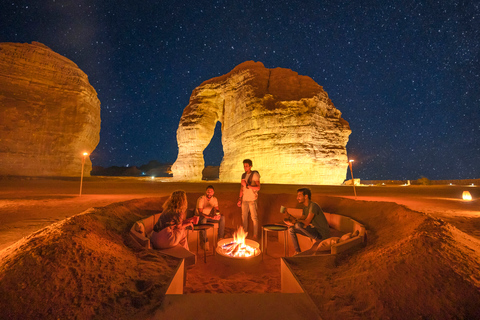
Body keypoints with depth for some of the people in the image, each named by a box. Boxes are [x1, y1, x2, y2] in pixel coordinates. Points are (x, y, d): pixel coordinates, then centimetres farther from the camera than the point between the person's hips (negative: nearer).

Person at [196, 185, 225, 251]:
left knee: (222, 217, -15)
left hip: (209, 216, 6)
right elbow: (200, 213, -26)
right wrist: (210, 217, -39)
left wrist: (216, 214, -26)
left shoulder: (214, 199, -1)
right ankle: (205, 242, -30)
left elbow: (216, 209, 0)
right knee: (203, 220, -40)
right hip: (200, 217, -5)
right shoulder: (201, 199, -20)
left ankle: (220, 238, -10)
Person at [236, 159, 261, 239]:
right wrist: (239, 199, 15)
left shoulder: (255, 174, -8)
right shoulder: (243, 175, 11)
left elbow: (258, 188, -15)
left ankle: (255, 235, 13)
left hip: (252, 199, -6)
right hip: (244, 199, 6)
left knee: (254, 217, 1)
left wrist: (247, 185, -21)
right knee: (244, 216, 11)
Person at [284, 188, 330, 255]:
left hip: (322, 233, -9)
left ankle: (317, 238, -10)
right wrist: (288, 215, -3)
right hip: (314, 230, 9)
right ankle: (298, 252, 6)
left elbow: (306, 223, -26)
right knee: (291, 229, -1)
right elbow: (300, 220, 7)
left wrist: (296, 221, -11)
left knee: (298, 225, -29)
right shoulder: (305, 207, 8)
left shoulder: (313, 206, -21)